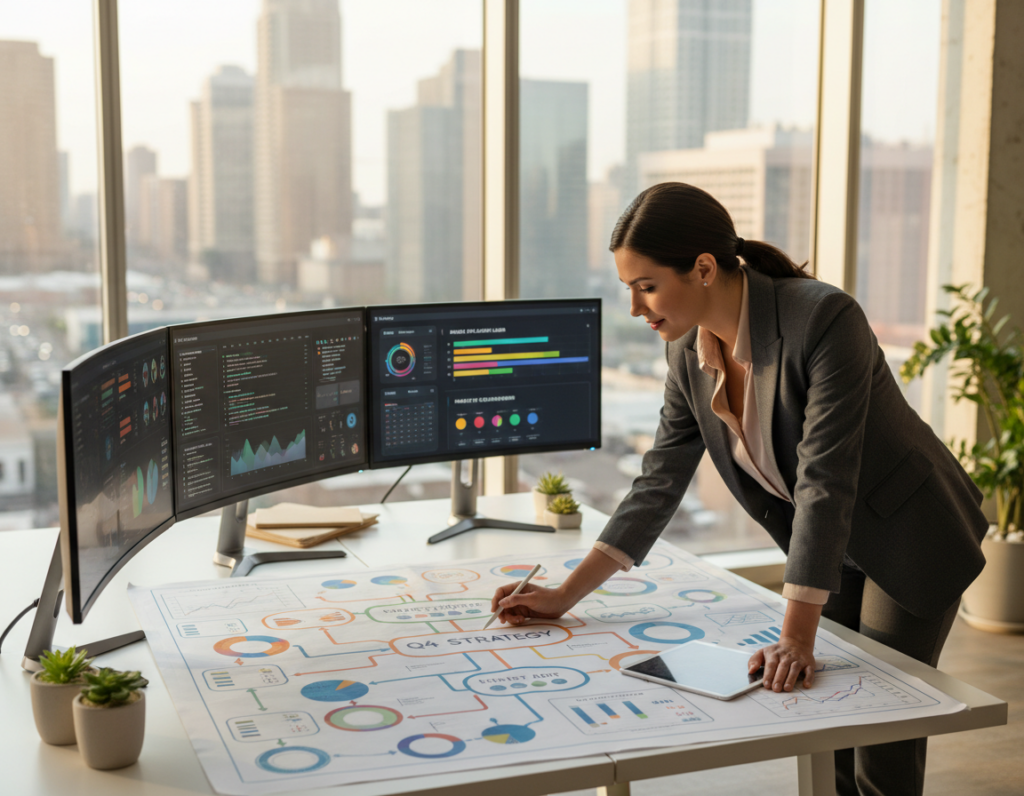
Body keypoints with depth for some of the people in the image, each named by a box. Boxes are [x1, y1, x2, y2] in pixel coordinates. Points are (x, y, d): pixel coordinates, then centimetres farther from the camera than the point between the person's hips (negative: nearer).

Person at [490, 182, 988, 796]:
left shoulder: (824, 319, -30)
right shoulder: (689, 355, -8)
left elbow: (824, 482, -32)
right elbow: (659, 485, -2)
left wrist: (797, 637, -34)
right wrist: (564, 597, -4)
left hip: (912, 537, -6)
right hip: (830, 549, 6)